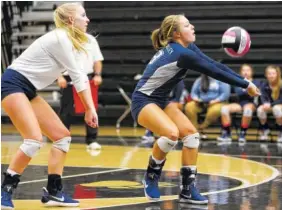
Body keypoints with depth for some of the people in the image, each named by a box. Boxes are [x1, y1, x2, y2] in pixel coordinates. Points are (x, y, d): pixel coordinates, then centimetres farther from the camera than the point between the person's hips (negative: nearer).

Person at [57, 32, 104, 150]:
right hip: (69, 80, -3)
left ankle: (91, 140, 5)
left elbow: (97, 60, 16)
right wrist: (59, 77, -13)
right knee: (66, 111, 0)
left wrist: (97, 75, 2)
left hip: (88, 79, 3)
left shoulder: (90, 39, 12)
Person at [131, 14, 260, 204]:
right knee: (171, 134, -31)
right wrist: (246, 84, -16)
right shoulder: (182, 54, -26)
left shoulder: (187, 47, 1)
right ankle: (151, 176, -6)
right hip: (143, 101, -10)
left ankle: (188, 190, -1)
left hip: (160, 101, 10)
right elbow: (214, 72, -23)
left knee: (191, 134, -4)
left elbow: (214, 65, -1)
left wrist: (243, 81, -8)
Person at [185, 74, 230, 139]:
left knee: (215, 110, -39)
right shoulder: (199, 80, 17)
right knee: (189, 106, -27)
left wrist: (215, 101, -17)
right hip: (201, 103, 3)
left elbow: (225, 93, -5)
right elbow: (194, 92, 13)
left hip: (216, 103, -3)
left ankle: (201, 128, -21)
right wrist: (196, 98, -10)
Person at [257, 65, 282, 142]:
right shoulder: (264, 85, -5)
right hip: (268, 105, 3)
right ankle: (265, 130, -3)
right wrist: (265, 103, -35)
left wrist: (270, 104, -32)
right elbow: (263, 97, -11)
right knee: (260, 109, -29)